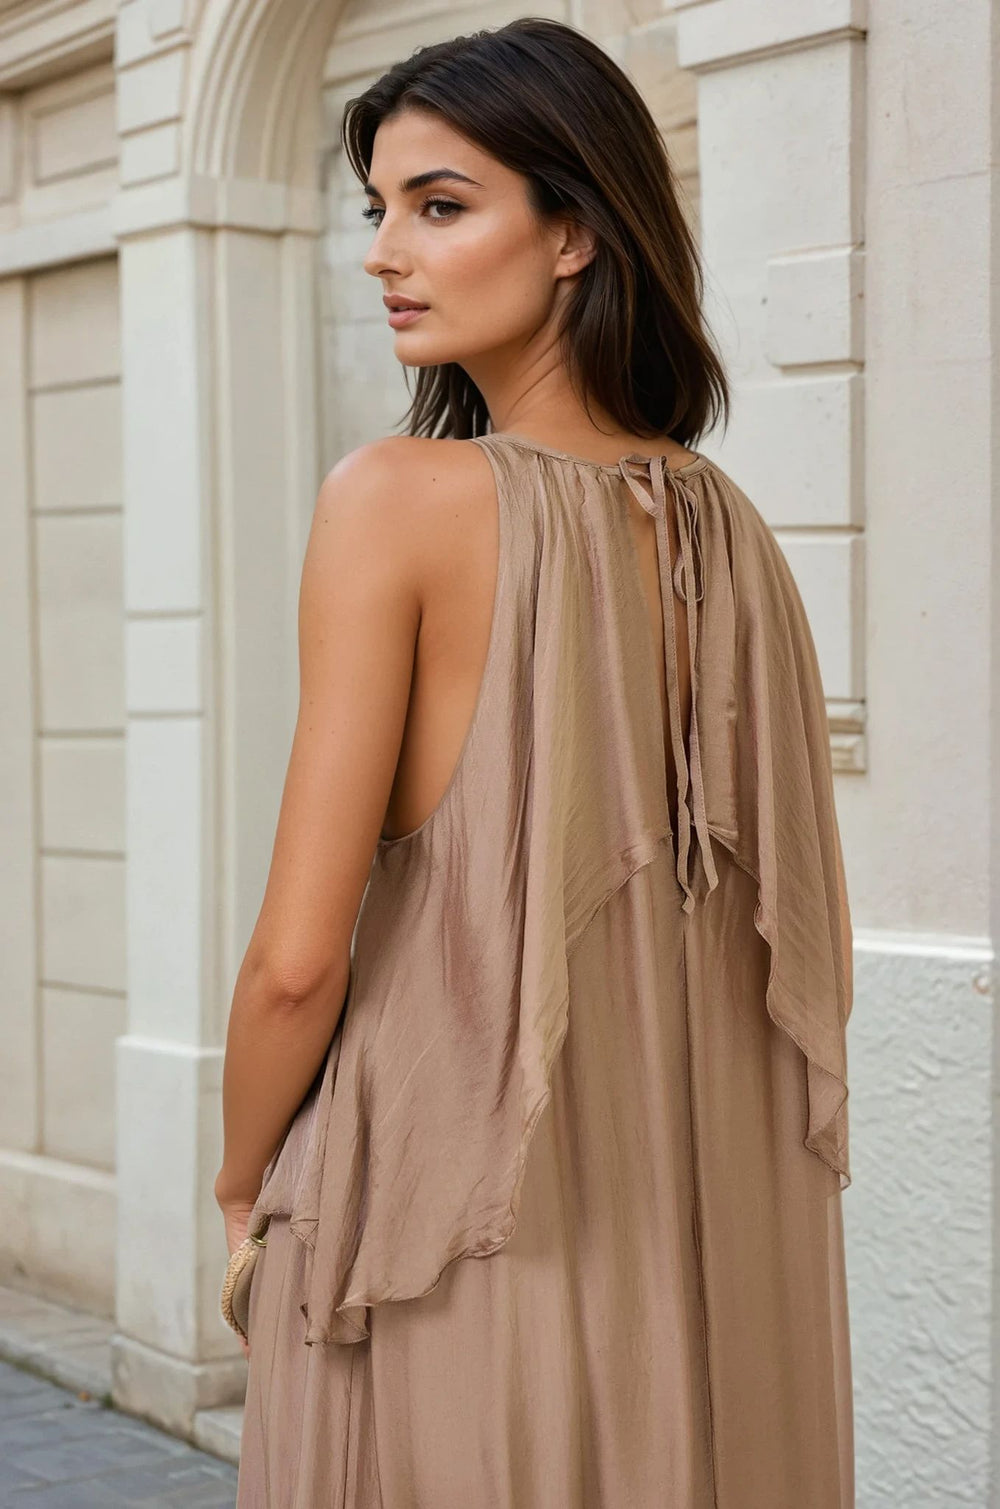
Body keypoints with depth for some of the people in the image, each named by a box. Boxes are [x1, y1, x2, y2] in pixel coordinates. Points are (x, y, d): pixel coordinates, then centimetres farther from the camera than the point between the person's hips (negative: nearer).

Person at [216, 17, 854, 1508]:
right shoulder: (727, 527, 2)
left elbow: (299, 960, -15)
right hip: (714, 1245, 5)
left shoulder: (396, 500, -14)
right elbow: (815, 945, 8)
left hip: (448, 1229, -5)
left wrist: (245, 1184, 2)